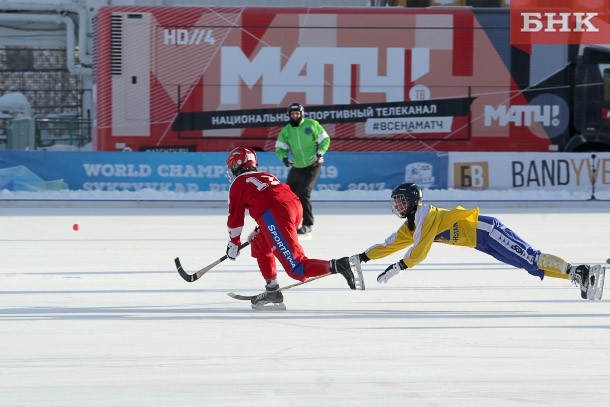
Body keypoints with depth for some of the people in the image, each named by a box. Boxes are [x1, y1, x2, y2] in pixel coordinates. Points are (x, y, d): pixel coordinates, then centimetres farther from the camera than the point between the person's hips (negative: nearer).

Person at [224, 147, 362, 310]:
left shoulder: (238, 184, 15)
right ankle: (272, 291, 23)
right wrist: (257, 231, 50)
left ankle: (336, 266, -37)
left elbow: (235, 217, 16)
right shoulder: (266, 175, 34)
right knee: (259, 245, 29)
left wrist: (234, 243, 28)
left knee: (296, 268, -15)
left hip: (274, 216, -8)